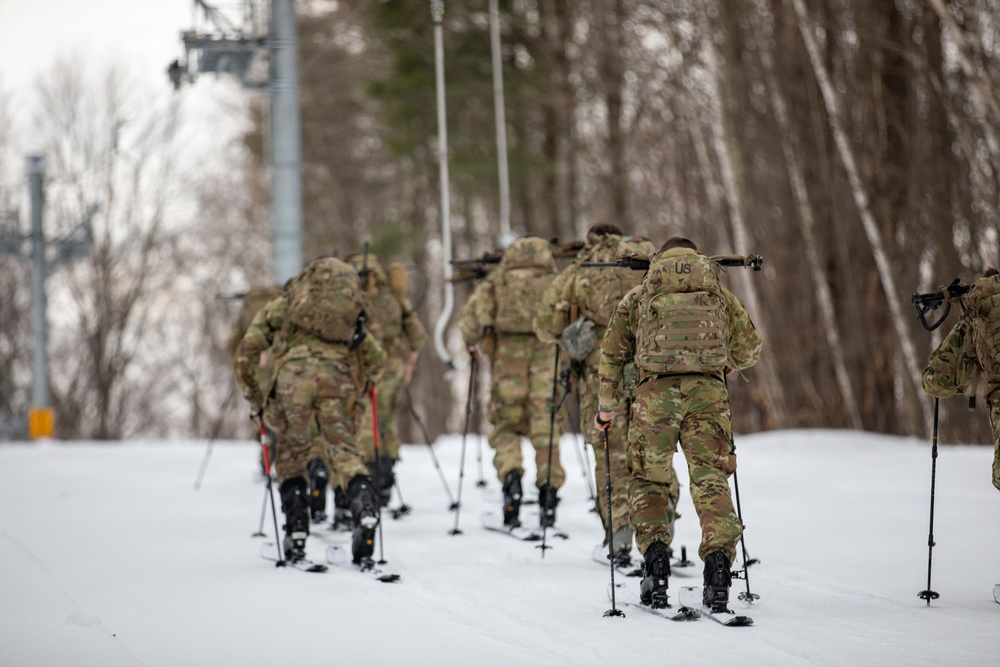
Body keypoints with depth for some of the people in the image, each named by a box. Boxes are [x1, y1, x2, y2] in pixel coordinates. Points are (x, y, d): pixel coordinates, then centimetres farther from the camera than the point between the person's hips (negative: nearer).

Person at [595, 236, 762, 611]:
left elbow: (612, 352, 19)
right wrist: (727, 365, 49)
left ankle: (655, 559, -6)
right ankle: (717, 563, -13)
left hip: (656, 390, 0)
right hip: (707, 390, 1)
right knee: (711, 481, 2)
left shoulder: (639, 296, 21)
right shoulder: (720, 295, 23)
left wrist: (606, 407, 25)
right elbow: (750, 348, 28)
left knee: (649, 481, 11)